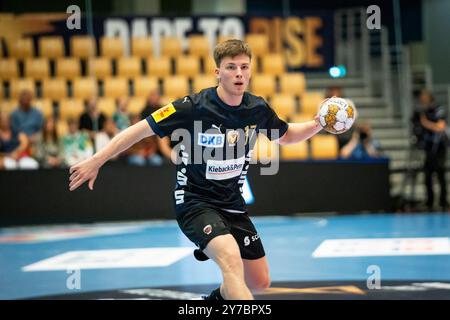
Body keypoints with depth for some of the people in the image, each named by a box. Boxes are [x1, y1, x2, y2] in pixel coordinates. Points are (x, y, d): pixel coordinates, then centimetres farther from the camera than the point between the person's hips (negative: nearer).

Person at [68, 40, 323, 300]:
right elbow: (141, 130, -14)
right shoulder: (192, 107, -20)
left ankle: (218, 298, 39)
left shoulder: (258, 109, -4)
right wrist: (96, 161, -17)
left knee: (260, 281, 11)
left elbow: (285, 135, 16)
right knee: (231, 257, -33)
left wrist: (317, 124, -3)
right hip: (195, 202, -6)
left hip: (233, 204, 6)